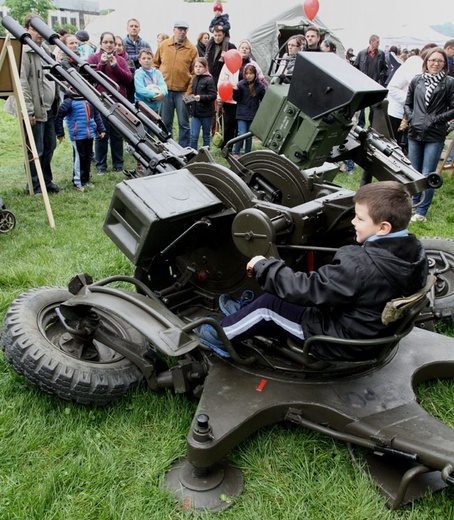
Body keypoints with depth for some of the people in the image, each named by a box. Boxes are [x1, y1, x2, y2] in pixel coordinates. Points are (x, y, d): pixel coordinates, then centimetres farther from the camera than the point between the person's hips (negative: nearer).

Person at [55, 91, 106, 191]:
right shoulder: (69, 101, -8)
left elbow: (96, 114, 19)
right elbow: (59, 115, -9)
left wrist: (101, 129, 15)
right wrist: (60, 133, -8)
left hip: (89, 134, 6)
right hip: (77, 135, -6)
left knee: (88, 156, 13)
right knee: (79, 157, -3)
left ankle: (86, 179, 27)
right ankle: (77, 182, 7)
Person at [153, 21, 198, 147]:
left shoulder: (192, 49, -1)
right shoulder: (163, 45, 5)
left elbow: (195, 72, -2)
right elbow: (156, 64, 13)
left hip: (183, 91, -2)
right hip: (165, 90, 2)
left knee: (183, 123, 2)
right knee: (165, 122, 9)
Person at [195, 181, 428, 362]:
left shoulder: (360, 265, -34)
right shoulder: (415, 252, -8)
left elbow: (307, 288, -26)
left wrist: (264, 267, -12)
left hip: (342, 344, -8)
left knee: (269, 303, 1)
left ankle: (223, 335, 23)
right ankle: (245, 314, 34)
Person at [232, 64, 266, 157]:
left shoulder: (260, 85, -2)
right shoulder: (241, 84, -6)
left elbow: (264, 99, 5)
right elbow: (237, 98, -3)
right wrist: (235, 91, -20)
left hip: (253, 114, 2)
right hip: (242, 114, -2)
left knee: (249, 136, 10)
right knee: (242, 134, -9)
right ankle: (235, 153, 4)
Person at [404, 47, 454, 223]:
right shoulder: (416, 81, 7)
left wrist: (435, 120, -11)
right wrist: (411, 118, -1)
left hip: (435, 137, -3)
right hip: (415, 134, 4)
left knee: (427, 176, -3)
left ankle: (421, 213, 7)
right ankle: (414, 205, 30)